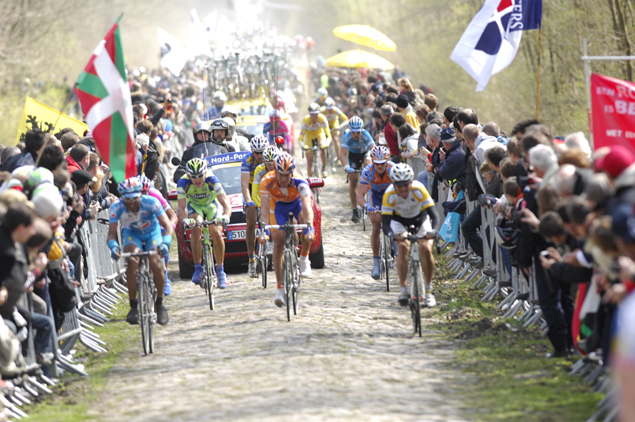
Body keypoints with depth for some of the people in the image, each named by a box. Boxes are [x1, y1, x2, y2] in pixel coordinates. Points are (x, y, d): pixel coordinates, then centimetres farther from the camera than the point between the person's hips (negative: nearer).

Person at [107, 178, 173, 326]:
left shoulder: (151, 203, -32)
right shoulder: (117, 208, -29)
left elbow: (167, 226, -33)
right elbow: (111, 233, -31)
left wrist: (165, 242, -53)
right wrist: (113, 246, -53)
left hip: (152, 233, -1)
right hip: (132, 234, 1)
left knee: (156, 265, -22)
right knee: (132, 262, -28)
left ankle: (159, 303, 2)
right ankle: (133, 306, -17)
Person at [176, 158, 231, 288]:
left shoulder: (212, 180, -33)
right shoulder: (183, 182, -31)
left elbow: (225, 202, -37)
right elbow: (180, 207, -35)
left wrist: (226, 216, -58)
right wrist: (184, 220, -57)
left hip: (212, 205, 0)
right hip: (194, 205, 0)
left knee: (217, 234, -20)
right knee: (196, 229, -30)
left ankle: (220, 271, -1)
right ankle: (197, 269, -23)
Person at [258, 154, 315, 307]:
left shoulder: (300, 182, -37)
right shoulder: (267, 182, -34)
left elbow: (306, 208, -44)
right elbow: (265, 209, -37)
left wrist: (309, 227, -58)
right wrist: (264, 230, -50)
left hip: (297, 202, -1)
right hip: (278, 205, 1)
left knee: (308, 234, -30)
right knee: (278, 243, -13)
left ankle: (304, 259, 1)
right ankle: (280, 288, -8)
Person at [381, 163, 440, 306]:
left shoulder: (419, 190, -35)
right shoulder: (389, 194, -32)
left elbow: (434, 215, -35)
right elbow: (385, 222, -33)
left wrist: (433, 230, -55)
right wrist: (392, 234, -54)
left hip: (420, 219, 0)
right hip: (399, 221, 0)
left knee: (426, 249, -20)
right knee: (403, 247, -26)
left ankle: (428, 290, -1)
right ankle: (403, 289, -18)